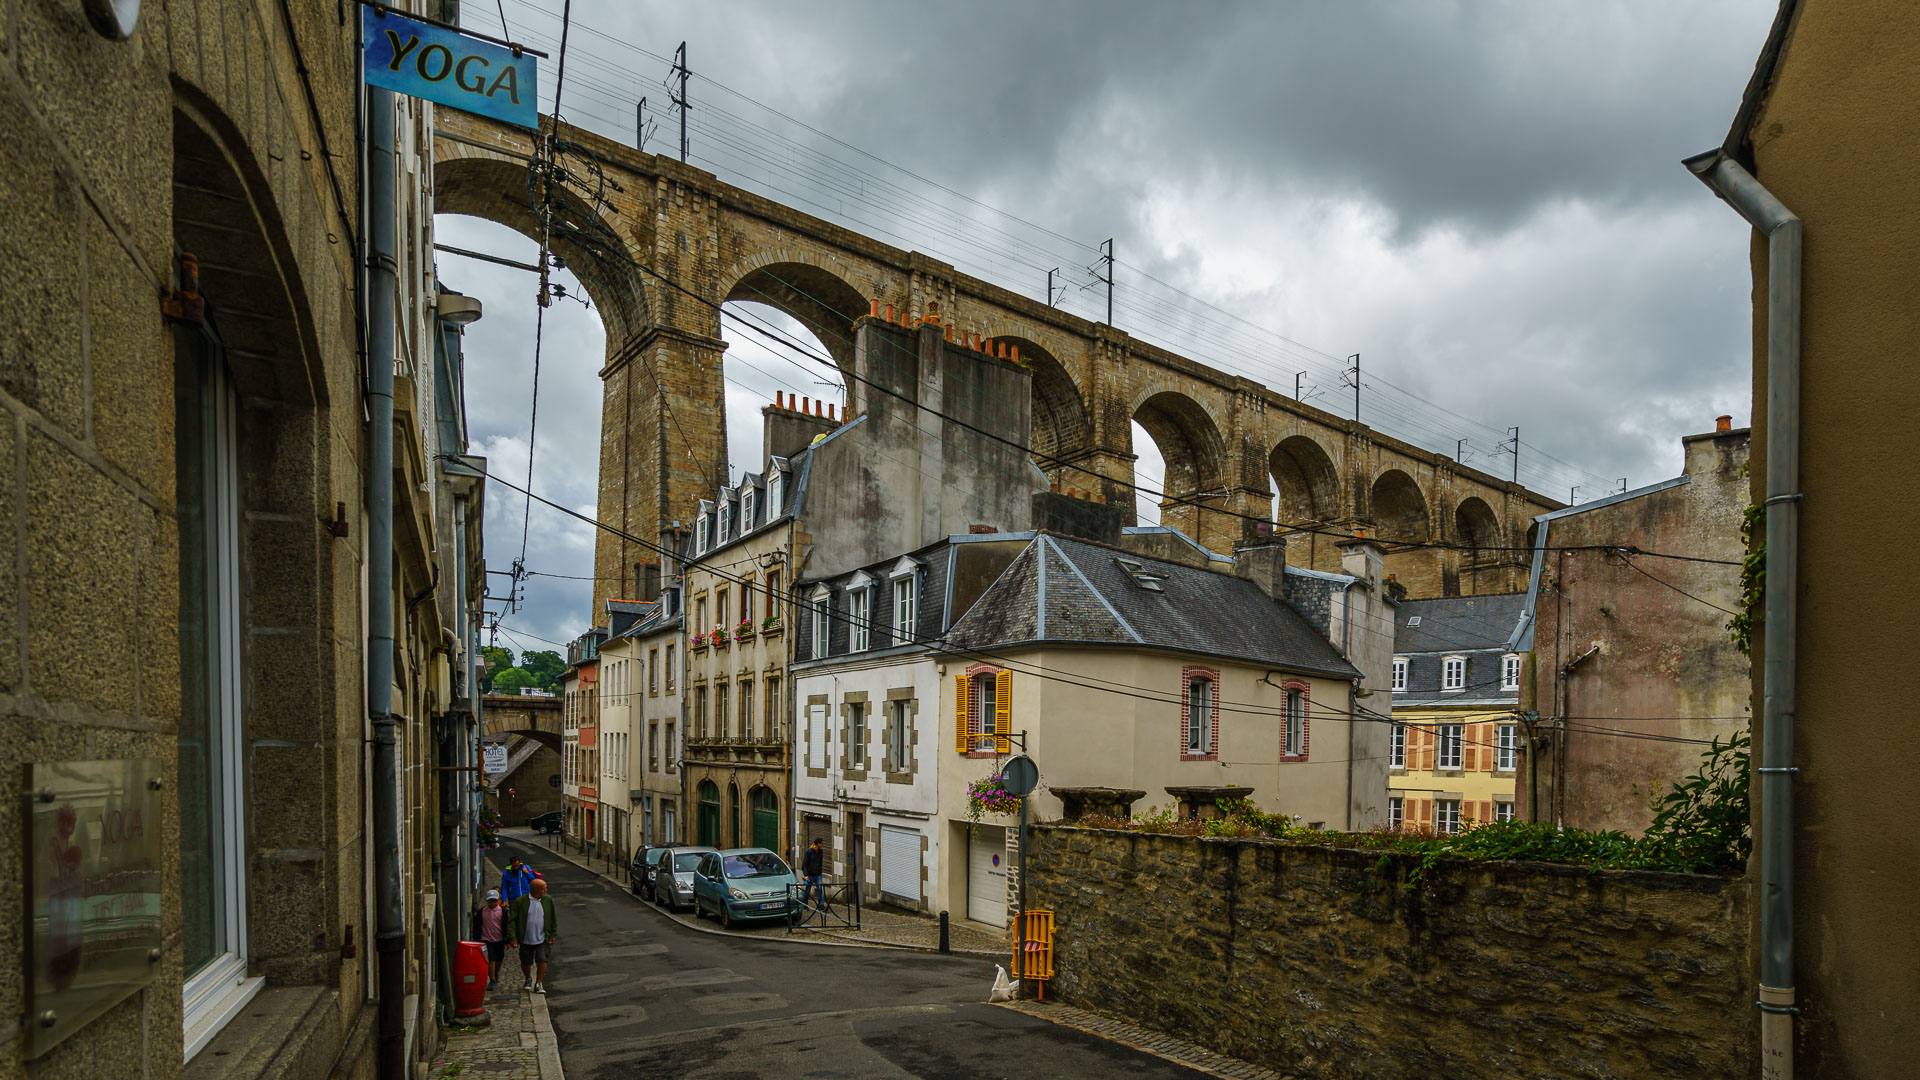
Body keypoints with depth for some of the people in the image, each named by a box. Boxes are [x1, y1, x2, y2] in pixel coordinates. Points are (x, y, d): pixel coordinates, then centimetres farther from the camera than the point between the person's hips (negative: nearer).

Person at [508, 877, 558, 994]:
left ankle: (538, 984, 9)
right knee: (526, 962, 11)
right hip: (526, 940, -1)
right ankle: (528, 979, 41)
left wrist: (553, 935, 7)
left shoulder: (548, 900, -1)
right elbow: (512, 920, -7)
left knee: (542, 960, -10)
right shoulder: (520, 901, -9)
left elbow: (553, 919, 9)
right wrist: (512, 938, -12)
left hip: (542, 939, 1)